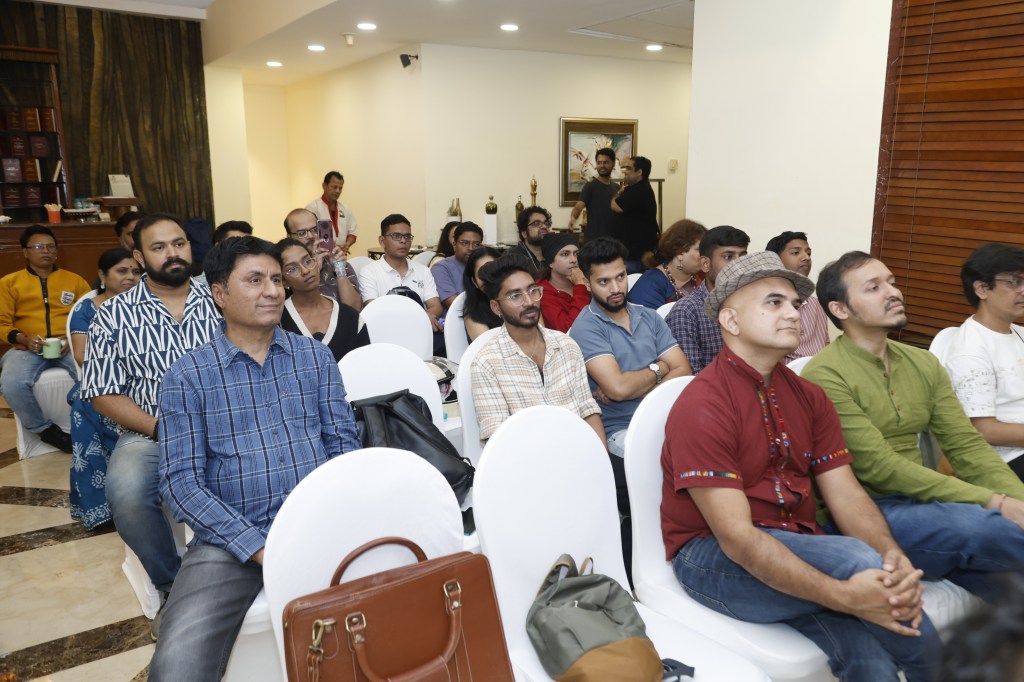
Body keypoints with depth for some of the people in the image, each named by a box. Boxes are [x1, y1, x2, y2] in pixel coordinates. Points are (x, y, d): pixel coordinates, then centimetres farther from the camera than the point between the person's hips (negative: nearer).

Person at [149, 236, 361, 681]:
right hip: (231, 540, -2)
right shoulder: (187, 375, 3)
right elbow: (180, 481, -3)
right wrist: (258, 547, -15)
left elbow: (344, 442, 8)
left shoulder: (315, 356, 11)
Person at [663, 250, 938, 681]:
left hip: (797, 550, 6)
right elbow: (736, 536, -22)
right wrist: (843, 595, -31)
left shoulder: (809, 397, 7)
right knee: (857, 560, -26)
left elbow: (845, 493, 1)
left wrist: (893, 556, -20)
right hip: (715, 556, -5)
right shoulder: (702, 406, -17)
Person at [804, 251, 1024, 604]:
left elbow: (967, 446, 5)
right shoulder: (825, 375, -13)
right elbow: (877, 466, -19)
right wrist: (993, 502, -21)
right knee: (988, 528, -27)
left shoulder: (924, 364, 10)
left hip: (920, 501, 7)